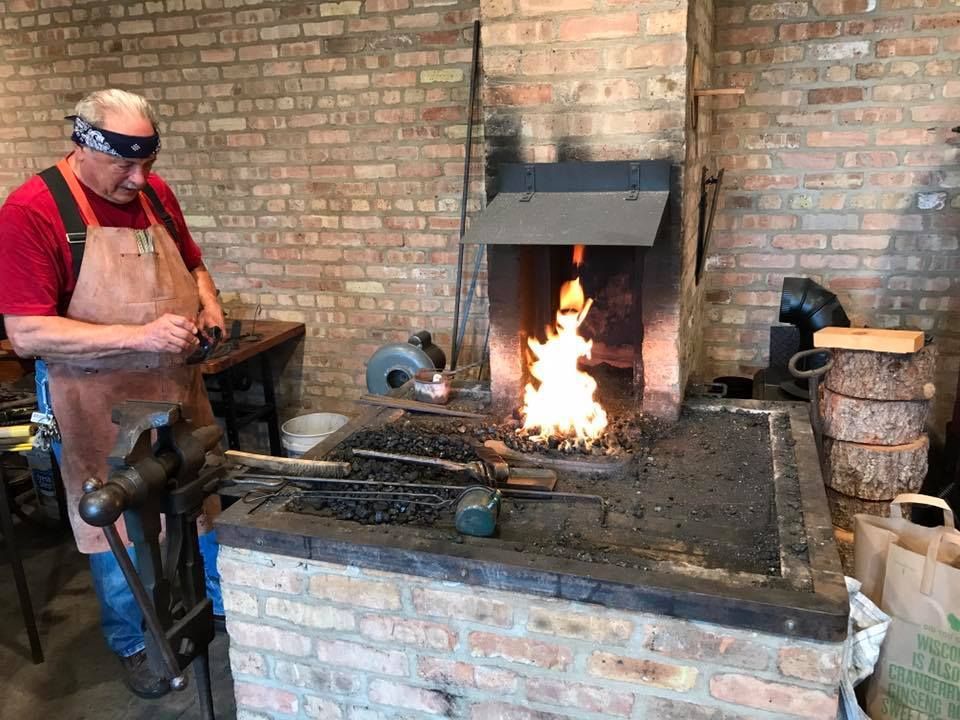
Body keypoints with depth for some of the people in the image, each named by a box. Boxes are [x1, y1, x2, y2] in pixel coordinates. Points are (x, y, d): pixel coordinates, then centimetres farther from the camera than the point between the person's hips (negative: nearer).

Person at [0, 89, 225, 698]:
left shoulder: (155, 193, 1)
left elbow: (192, 264, 16)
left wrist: (209, 303, -6)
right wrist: (142, 336, -28)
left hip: (179, 390, 5)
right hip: (101, 406, -5)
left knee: (201, 503, 19)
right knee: (119, 528, 11)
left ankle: (221, 603, 42)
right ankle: (133, 644, 34)